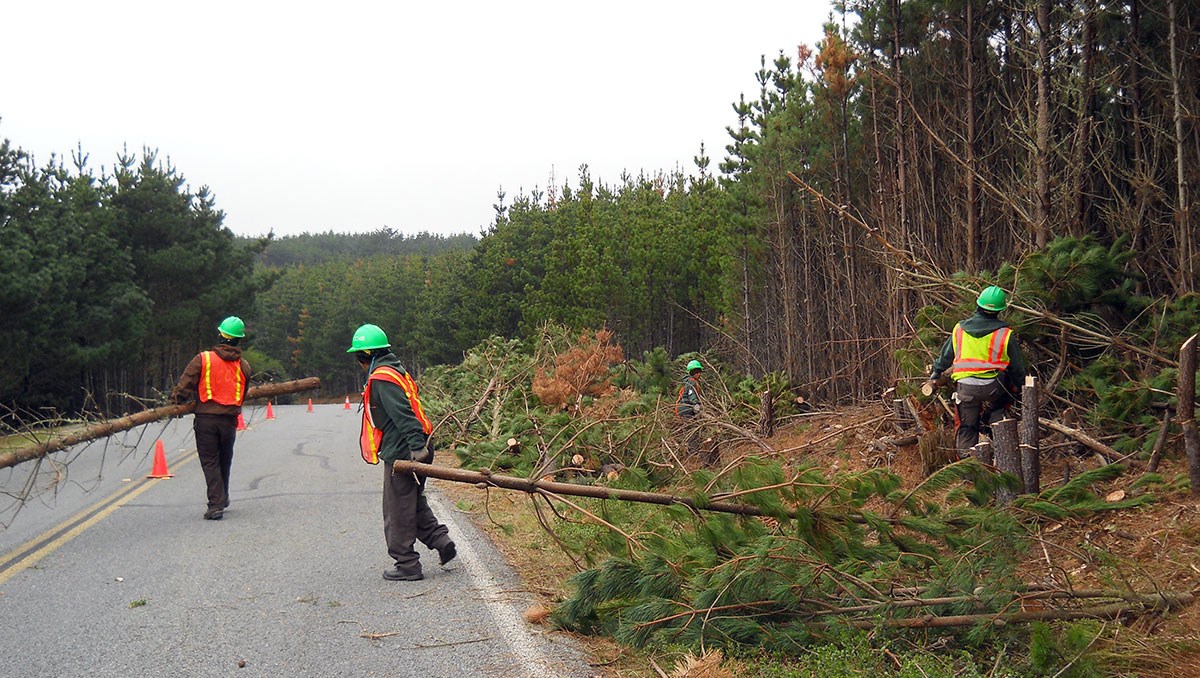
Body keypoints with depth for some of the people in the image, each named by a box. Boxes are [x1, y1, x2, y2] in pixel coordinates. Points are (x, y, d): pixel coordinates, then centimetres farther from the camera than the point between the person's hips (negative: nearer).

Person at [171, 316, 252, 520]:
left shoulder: (203, 359, -7)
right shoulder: (243, 365, 5)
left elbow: (185, 385, -7)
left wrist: (175, 400, 11)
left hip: (206, 418, -3)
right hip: (229, 420, 3)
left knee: (210, 462, 1)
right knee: (225, 461, 20)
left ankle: (216, 505, -7)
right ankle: (223, 499, 34)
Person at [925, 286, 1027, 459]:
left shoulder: (959, 329, 5)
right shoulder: (1005, 334, -3)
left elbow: (945, 356, 17)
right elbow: (1017, 367, 5)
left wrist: (935, 376, 32)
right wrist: (1021, 389, 18)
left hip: (964, 387, 2)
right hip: (993, 387, -2)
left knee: (966, 427, 11)